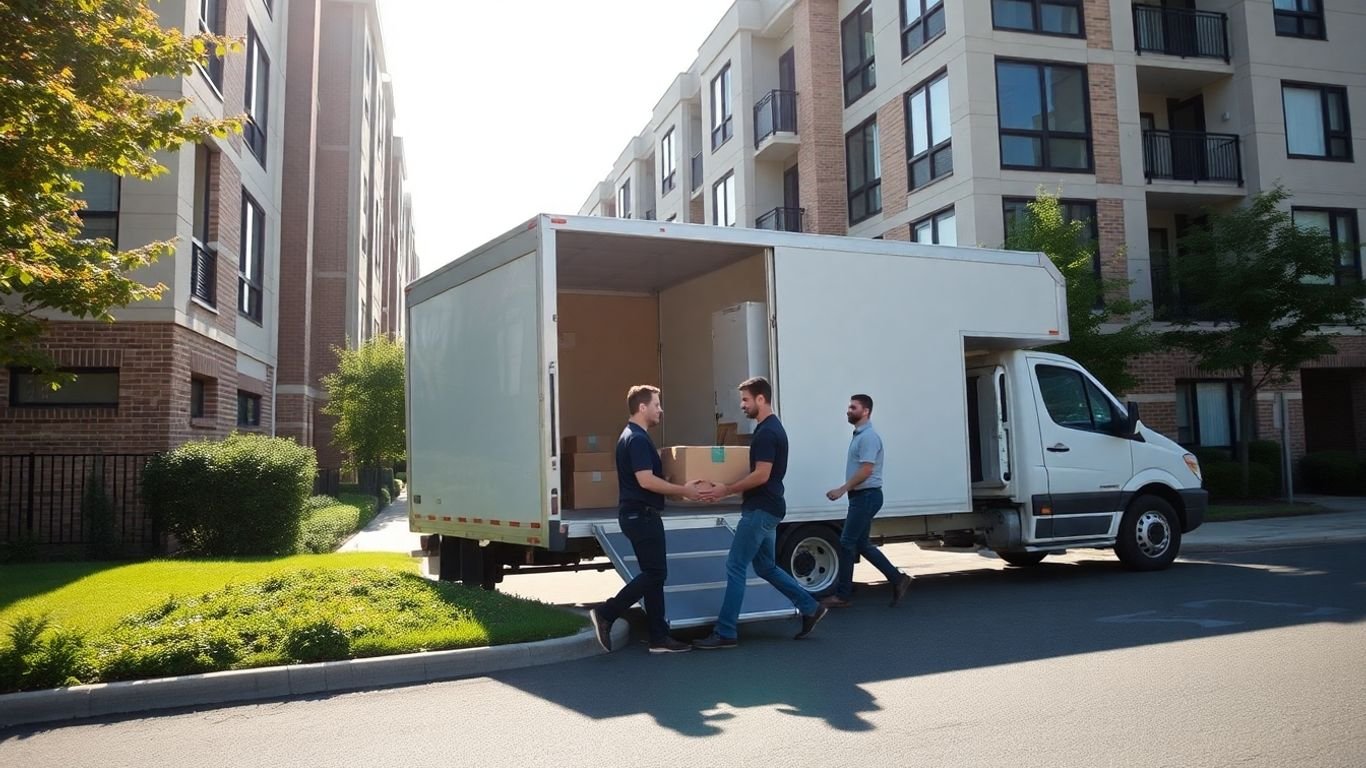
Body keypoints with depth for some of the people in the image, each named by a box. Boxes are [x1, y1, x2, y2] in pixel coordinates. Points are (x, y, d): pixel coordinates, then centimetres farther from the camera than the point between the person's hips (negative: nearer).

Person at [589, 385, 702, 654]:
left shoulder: (633, 437, 16)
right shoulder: (637, 439, -16)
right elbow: (646, 480, -24)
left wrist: (678, 490, 24)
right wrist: (683, 490, -18)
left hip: (640, 514, 10)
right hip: (641, 515, -10)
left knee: (654, 574, 10)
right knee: (654, 574, -6)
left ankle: (659, 638, 12)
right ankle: (606, 614, -2)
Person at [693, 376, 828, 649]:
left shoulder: (766, 432, -18)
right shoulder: (771, 428, 15)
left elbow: (761, 475, -23)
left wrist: (726, 490, -17)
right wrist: (729, 488, 21)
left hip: (761, 509, -11)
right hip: (765, 508, 11)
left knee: (735, 567, -6)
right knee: (766, 566, 17)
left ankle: (725, 633, -1)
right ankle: (810, 608, 23)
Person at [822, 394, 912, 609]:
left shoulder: (868, 436, -16)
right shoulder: (859, 435, 15)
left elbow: (866, 471, -23)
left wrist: (842, 489, -21)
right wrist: (846, 490, 19)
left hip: (866, 496, -10)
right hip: (861, 496, 10)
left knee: (847, 543, -5)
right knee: (861, 544, 12)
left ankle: (842, 595, 3)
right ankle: (898, 579, 17)